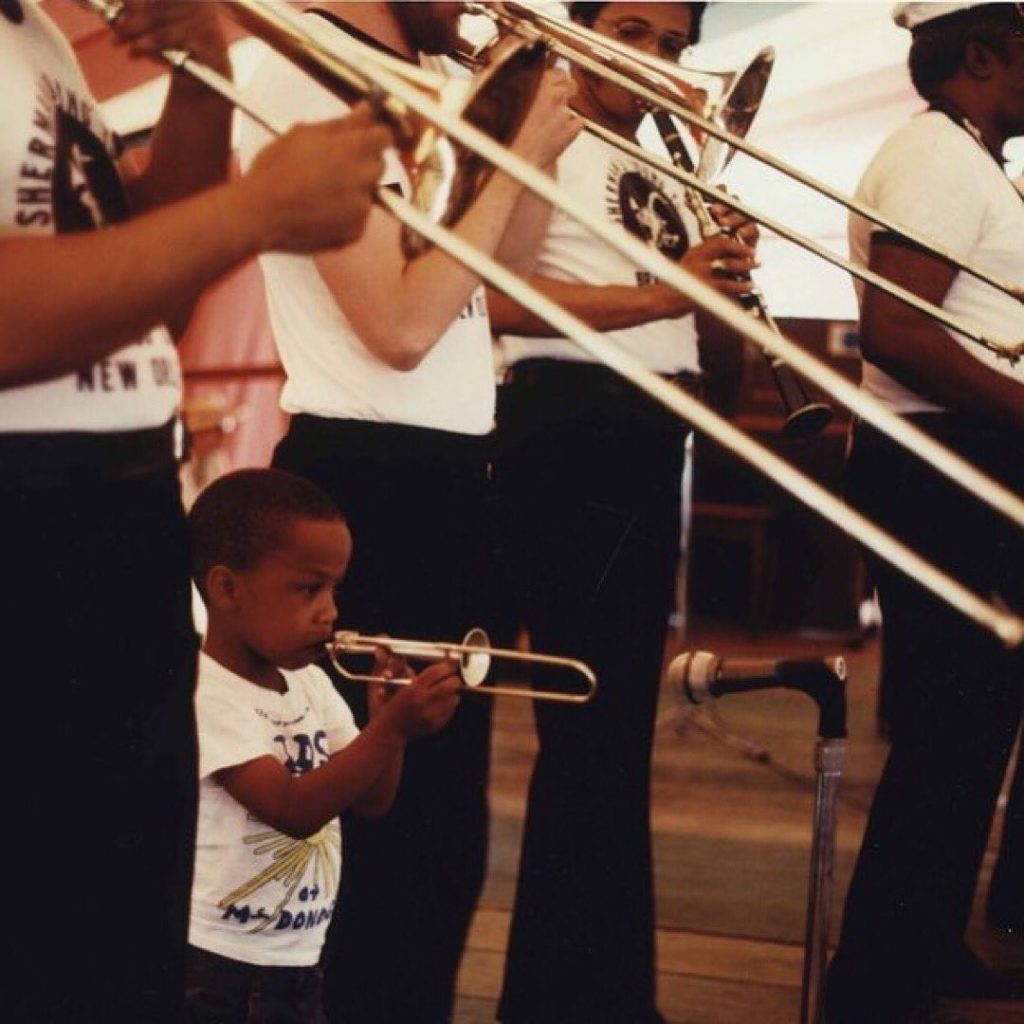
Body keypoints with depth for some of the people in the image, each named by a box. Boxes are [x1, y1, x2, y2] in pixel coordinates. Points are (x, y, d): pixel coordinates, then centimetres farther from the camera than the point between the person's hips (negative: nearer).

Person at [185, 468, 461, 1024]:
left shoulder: (310, 684, 8)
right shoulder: (204, 694, -18)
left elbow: (371, 801, 8)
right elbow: (293, 810, -26)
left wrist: (388, 722, -11)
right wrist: (394, 728, -33)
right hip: (216, 971, -8)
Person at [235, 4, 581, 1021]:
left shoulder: (409, 86, 12)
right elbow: (400, 323, -21)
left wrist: (546, 140, 5)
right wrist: (518, 160, -14)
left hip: (438, 472, 10)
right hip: (369, 476, -10)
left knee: (440, 803, 19)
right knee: (387, 810, -2)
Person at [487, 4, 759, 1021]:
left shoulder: (664, 177, 20)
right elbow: (497, 298, -20)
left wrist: (724, 286, -1)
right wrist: (659, 295, -24)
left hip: (650, 441, 9)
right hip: (572, 432, -9)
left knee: (616, 720, 14)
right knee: (593, 723, -10)